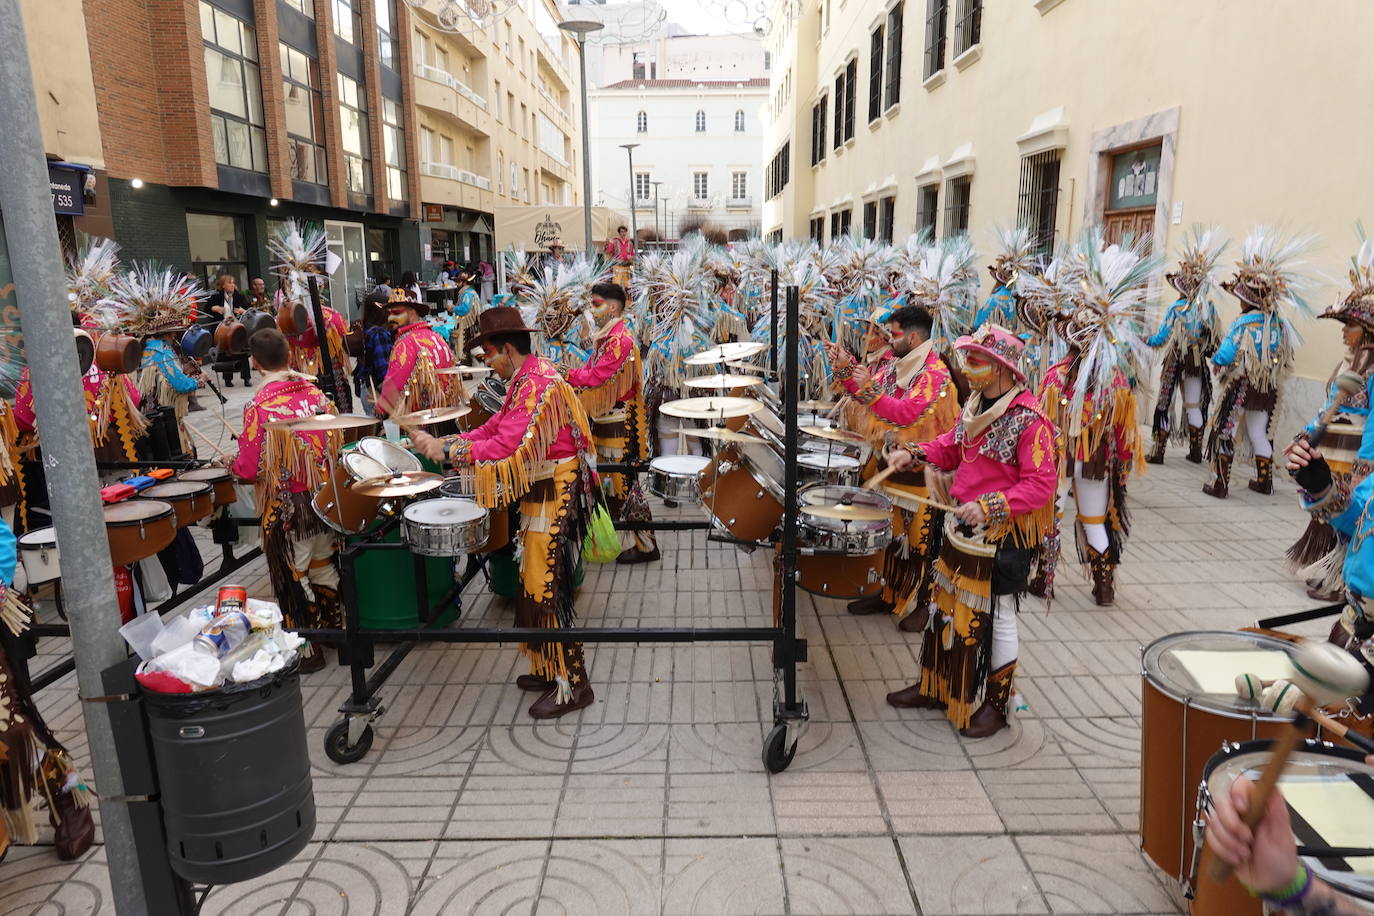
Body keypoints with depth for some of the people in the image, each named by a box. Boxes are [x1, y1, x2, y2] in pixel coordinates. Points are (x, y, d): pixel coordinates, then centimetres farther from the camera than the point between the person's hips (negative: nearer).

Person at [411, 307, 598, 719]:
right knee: (537, 587, 16)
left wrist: (444, 450, -23)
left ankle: (571, 686, 7)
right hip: (541, 492, 10)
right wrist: (445, 442, 2)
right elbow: (495, 428, 13)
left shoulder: (538, 385, -21)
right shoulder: (524, 380, 13)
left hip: (555, 497, -10)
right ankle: (549, 670, 29)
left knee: (546, 591, -5)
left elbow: (505, 448, -29)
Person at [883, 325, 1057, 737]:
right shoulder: (974, 404, 4)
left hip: (1003, 536, -8)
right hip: (962, 526, 8)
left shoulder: (1030, 418, -20)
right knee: (949, 605, 17)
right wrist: (914, 453, -1)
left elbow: (1041, 484, -22)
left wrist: (989, 506, -30)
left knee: (996, 617, 7)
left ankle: (996, 703, 26)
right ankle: (937, 687, 34)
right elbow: (952, 447, 16)